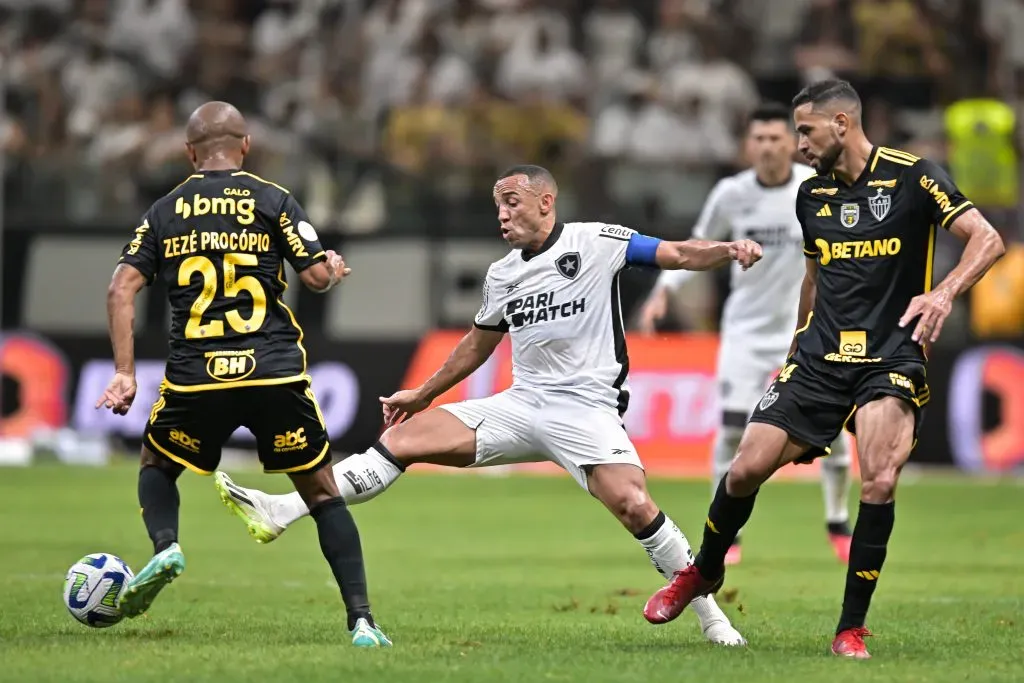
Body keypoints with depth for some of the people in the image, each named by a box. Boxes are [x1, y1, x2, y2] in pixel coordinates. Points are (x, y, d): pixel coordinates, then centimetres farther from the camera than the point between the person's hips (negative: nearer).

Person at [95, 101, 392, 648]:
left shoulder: (164, 212, 10)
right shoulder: (273, 201, 3)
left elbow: (122, 289, 2)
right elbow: (316, 277, -3)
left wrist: (124, 373, 2)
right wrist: (334, 270, 21)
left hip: (195, 377, 1)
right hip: (276, 374, -1)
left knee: (156, 468, 26)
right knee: (322, 493, 11)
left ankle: (164, 548, -4)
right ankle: (361, 620, 1)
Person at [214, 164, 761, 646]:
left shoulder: (595, 242, -2)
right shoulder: (502, 275, 15)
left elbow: (678, 254, -6)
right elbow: (478, 345, 29)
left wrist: (727, 250, -25)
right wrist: (422, 395, 33)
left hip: (586, 408, -6)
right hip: (521, 404, 6)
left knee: (633, 505, -27)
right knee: (405, 436, -5)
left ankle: (712, 619, -12)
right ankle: (281, 512, -8)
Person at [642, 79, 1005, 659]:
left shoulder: (912, 177, -7)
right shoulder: (812, 196, 12)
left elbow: (988, 240, -13)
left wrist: (944, 294, -30)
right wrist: (799, 345, 28)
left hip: (892, 356, -5)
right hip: (820, 354, 5)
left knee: (880, 483, -23)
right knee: (747, 468, -3)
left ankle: (852, 628, -10)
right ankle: (705, 570, 25)